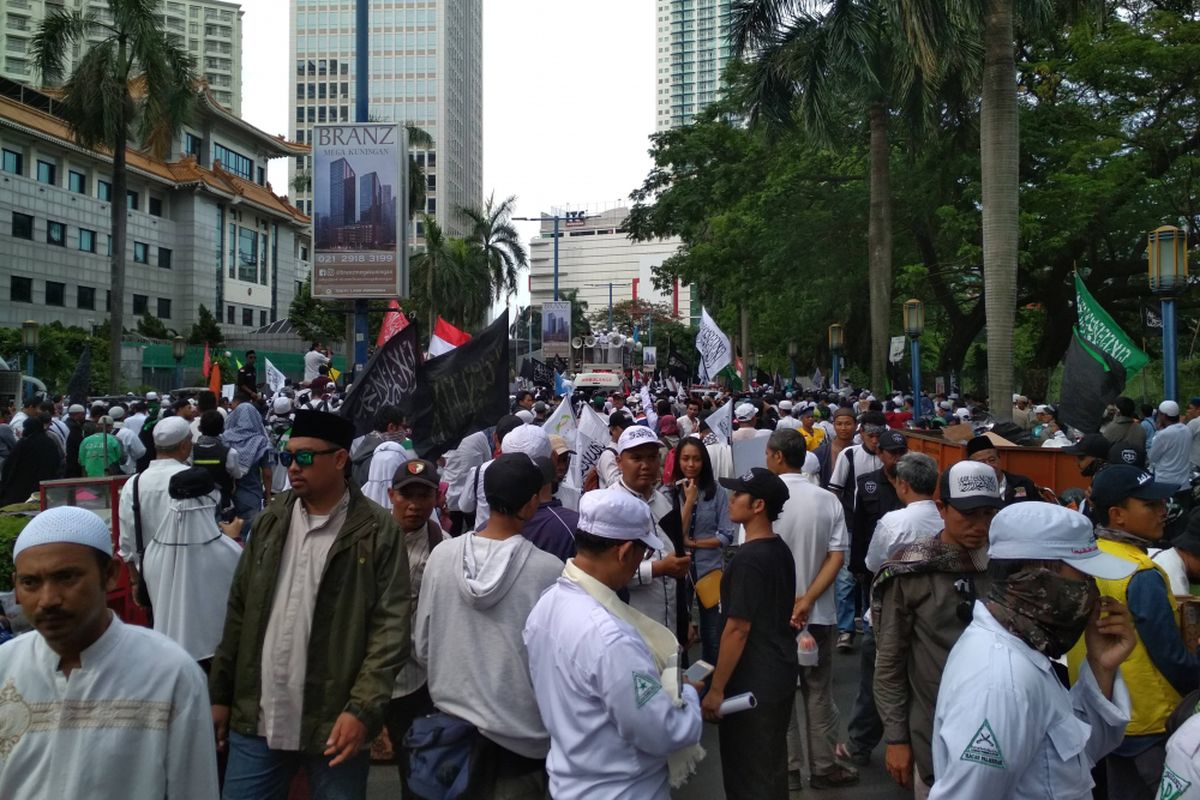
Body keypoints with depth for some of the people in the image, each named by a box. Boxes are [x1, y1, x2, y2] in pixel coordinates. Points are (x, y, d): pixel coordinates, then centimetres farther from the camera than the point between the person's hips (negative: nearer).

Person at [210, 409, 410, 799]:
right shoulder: (268, 523, 6)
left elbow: (391, 626, -11)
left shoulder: (378, 531, -8)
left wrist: (362, 709, -17)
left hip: (335, 721, -4)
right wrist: (220, 694, 10)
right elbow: (238, 613, 11)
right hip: (256, 718, 4)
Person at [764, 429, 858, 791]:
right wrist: (806, 601, -13)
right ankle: (824, 767, 23)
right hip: (819, 613, 2)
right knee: (819, 692, 14)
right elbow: (837, 556, -9)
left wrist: (787, 601, -11)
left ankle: (787, 768, 19)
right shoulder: (828, 500, -3)